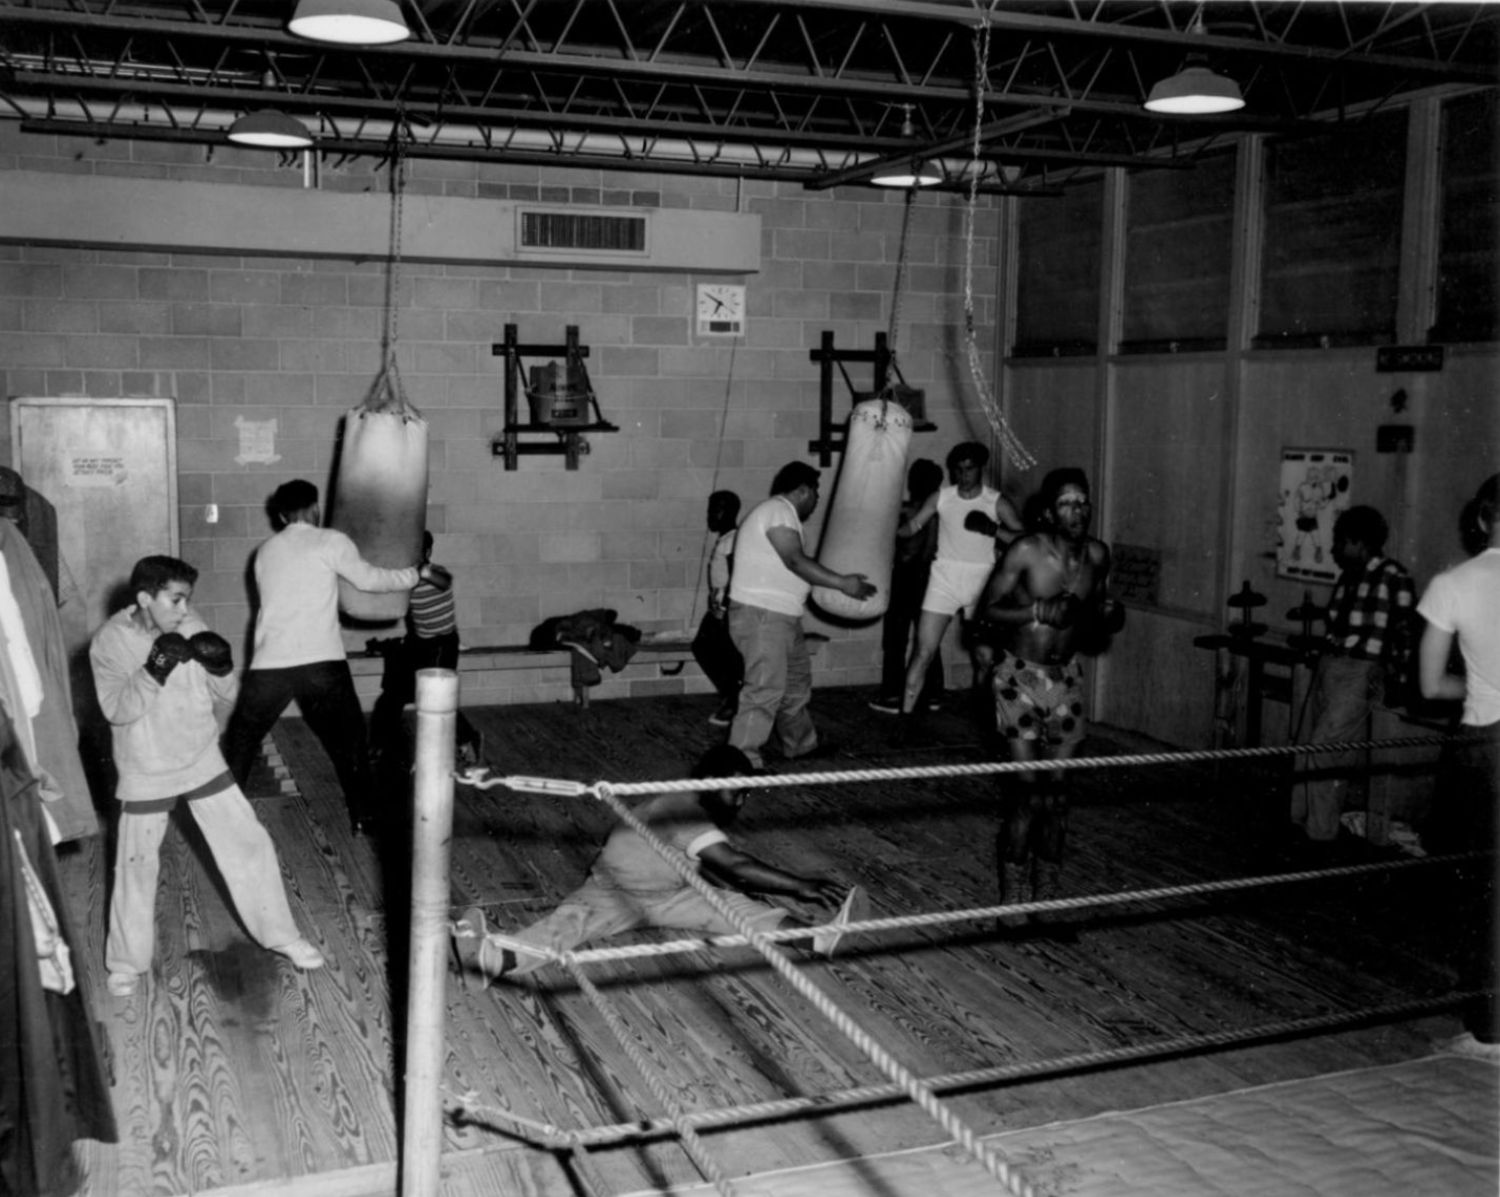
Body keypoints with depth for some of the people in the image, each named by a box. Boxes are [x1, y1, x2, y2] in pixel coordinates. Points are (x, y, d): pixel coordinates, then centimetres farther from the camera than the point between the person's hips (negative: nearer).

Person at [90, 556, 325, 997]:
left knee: (251, 846, 4)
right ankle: (127, 962, 29)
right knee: (136, 867, 8)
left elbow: (225, 696, -1)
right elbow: (117, 710, -22)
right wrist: (154, 671, -35)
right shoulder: (109, 641, -14)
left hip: (203, 762, 3)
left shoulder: (191, 626, -6)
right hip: (146, 775, -3)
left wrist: (221, 668, -21)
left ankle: (281, 936, 19)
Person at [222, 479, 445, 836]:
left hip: (268, 665, 4)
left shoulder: (265, 552, 19)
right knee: (348, 742, 12)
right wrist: (419, 573, 8)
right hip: (322, 663, -3)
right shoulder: (330, 542, 3)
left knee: (241, 740, 20)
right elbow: (369, 578, -2)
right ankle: (364, 817, 12)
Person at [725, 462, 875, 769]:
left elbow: (793, 564, 20)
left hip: (783, 617, 11)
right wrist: (842, 583, -21)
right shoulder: (778, 509, -13)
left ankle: (802, 744, 37)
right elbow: (795, 561, -22)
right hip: (761, 616, -11)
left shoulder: (779, 511, 21)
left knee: (797, 681, 21)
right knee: (766, 689, -14)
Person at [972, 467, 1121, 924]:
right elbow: (987, 610, -11)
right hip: (1020, 676, -5)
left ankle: (1045, 895, 18)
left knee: (1056, 788, 7)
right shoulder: (1026, 552, -15)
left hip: (1065, 677, 5)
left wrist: (1107, 618, -8)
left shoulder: (1097, 555, 0)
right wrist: (1039, 612, -24)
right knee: (1027, 789, -7)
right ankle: (1013, 898, 4)